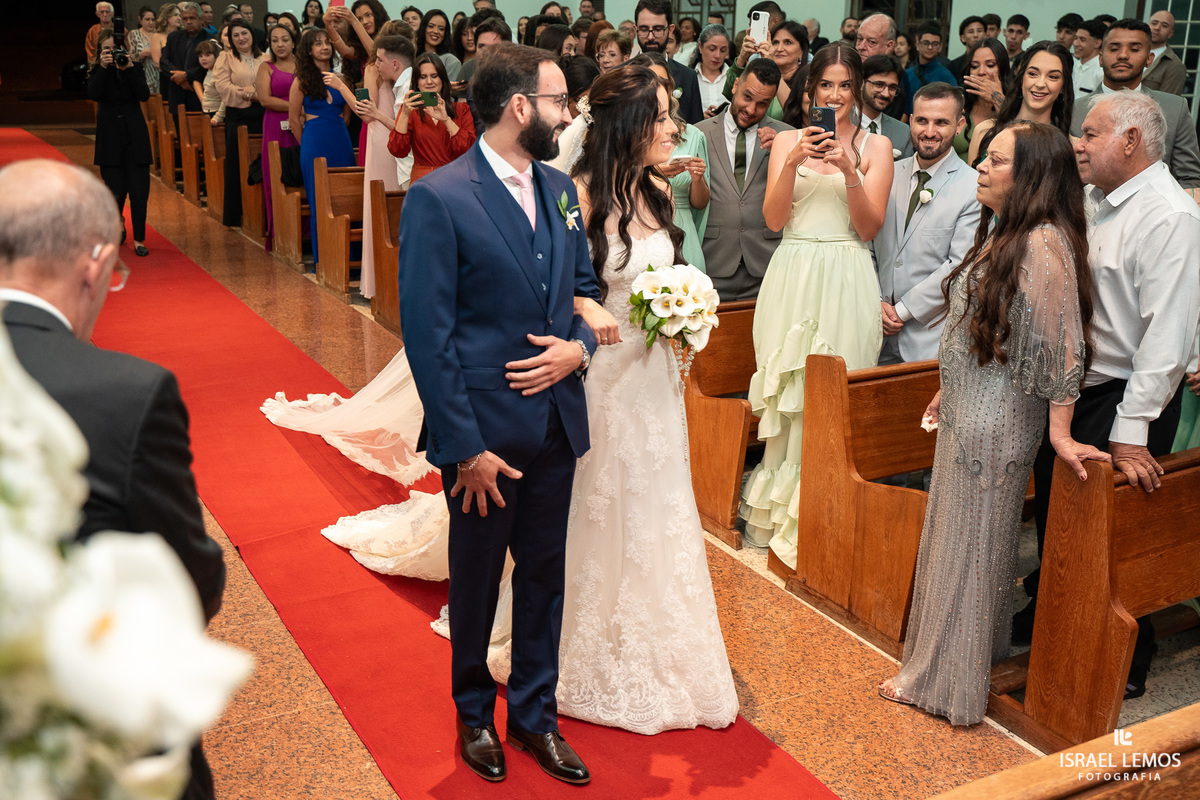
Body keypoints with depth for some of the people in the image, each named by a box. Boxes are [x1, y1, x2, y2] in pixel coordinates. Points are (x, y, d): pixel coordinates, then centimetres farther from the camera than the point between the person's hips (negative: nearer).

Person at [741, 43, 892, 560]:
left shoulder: (875, 147, 6)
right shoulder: (788, 141, 9)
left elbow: (869, 227, -1)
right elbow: (773, 219, 0)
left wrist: (849, 171, -14)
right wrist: (794, 162, -12)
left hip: (846, 283, -1)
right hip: (793, 278, 1)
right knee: (786, 391, 3)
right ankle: (780, 513, 17)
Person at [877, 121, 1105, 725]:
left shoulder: (1044, 244, -20)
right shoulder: (1000, 235, 8)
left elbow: (1061, 345, -20)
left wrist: (1060, 433, -18)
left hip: (998, 420, -9)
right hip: (967, 411, 9)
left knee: (969, 547, 4)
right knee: (955, 539, 18)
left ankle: (947, 681, 21)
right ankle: (940, 665, 35)